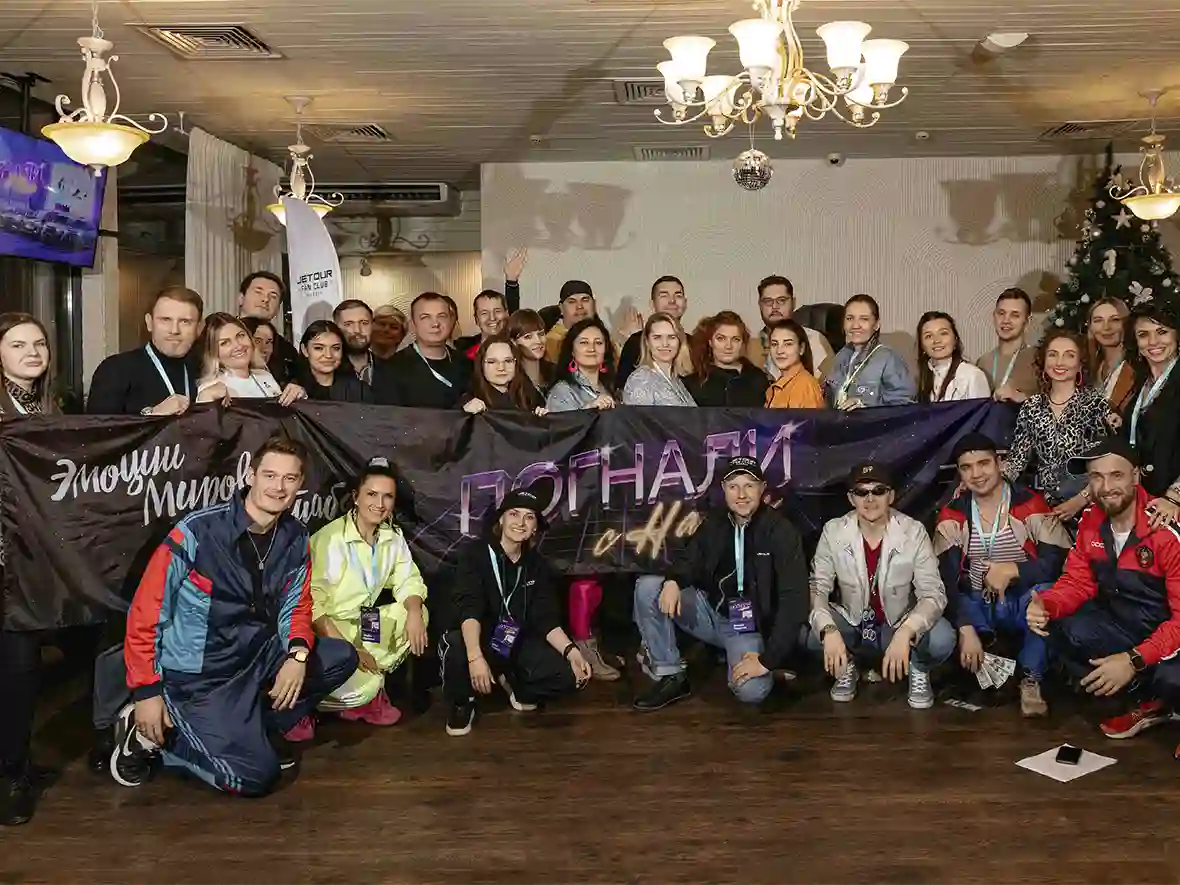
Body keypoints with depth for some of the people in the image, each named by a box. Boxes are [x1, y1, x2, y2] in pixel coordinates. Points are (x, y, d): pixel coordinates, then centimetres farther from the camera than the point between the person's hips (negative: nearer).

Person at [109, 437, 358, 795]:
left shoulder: (295, 538, -4)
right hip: (196, 676, -6)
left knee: (342, 657, -6)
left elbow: (296, 608, 4)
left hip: (255, 660, 6)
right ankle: (151, 732, 5)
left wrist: (298, 654, -18)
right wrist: (147, 691, -15)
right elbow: (147, 612, -14)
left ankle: (254, 730, 7)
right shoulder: (198, 530, -20)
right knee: (256, 775, -14)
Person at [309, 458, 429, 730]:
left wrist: (414, 612, -21)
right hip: (326, 628, -7)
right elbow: (312, 603, -23)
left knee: (417, 615, -12)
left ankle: (370, 690, 1)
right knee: (357, 690, -28)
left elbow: (408, 581, 2)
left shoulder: (393, 536, 0)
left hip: (365, 623, 7)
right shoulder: (329, 539, -21)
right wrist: (346, 648, -27)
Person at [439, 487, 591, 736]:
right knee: (454, 646, -39)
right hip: (481, 640, -4)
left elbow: (546, 619, -2)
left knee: (567, 677, -20)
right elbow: (469, 607, -27)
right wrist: (475, 656, -42)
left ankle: (515, 684, 15)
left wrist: (571, 651, -21)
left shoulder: (537, 565, 2)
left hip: (519, 643, 4)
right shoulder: (476, 553, -13)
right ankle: (462, 704, -4)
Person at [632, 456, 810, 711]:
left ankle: (732, 657, 3)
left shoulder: (781, 531, -16)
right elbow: (689, 560, 9)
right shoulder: (715, 521, 1)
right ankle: (670, 676, -8)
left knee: (751, 690, -33)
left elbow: (794, 600, -21)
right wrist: (672, 581, -18)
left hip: (748, 626, -5)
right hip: (709, 610, 5)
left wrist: (768, 659, -27)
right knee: (647, 588, -17)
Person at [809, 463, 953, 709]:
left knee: (942, 638, -32)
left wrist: (905, 632, -38)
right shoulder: (833, 531, -13)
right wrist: (828, 630, -34)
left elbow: (933, 593, -19)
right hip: (851, 627, 1)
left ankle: (919, 670, 7)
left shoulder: (913, 532, -16)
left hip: (899, 627, -1)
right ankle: (848, 666, 7)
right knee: (810, 634, -30)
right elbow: (817, 588, -14)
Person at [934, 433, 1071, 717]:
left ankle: (1031, 679, -19)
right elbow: (946, 578, -13)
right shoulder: (952, 516, -5)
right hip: (977, 608, 1)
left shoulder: (1031, 505, -11)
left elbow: (1061, 563, -18)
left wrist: (1012, 571, -30)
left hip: (1024, 603, -1)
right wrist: (966, 629, -27)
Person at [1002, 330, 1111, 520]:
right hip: (1043, 505, 3)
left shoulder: (1096, 403, 0)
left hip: (1086, 507, -3)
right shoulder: (1031, 406, 10)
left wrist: (1080, 500, -14)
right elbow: (1016, 459, 7)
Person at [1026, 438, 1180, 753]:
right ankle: (1149, 702, 0)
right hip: (1122, 626, 7)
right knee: (1060, 630, -20)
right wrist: (1046, 606, -22)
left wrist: (1134, 660, -32)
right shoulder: (1090, 522, -4)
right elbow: (1078, 582, 1)